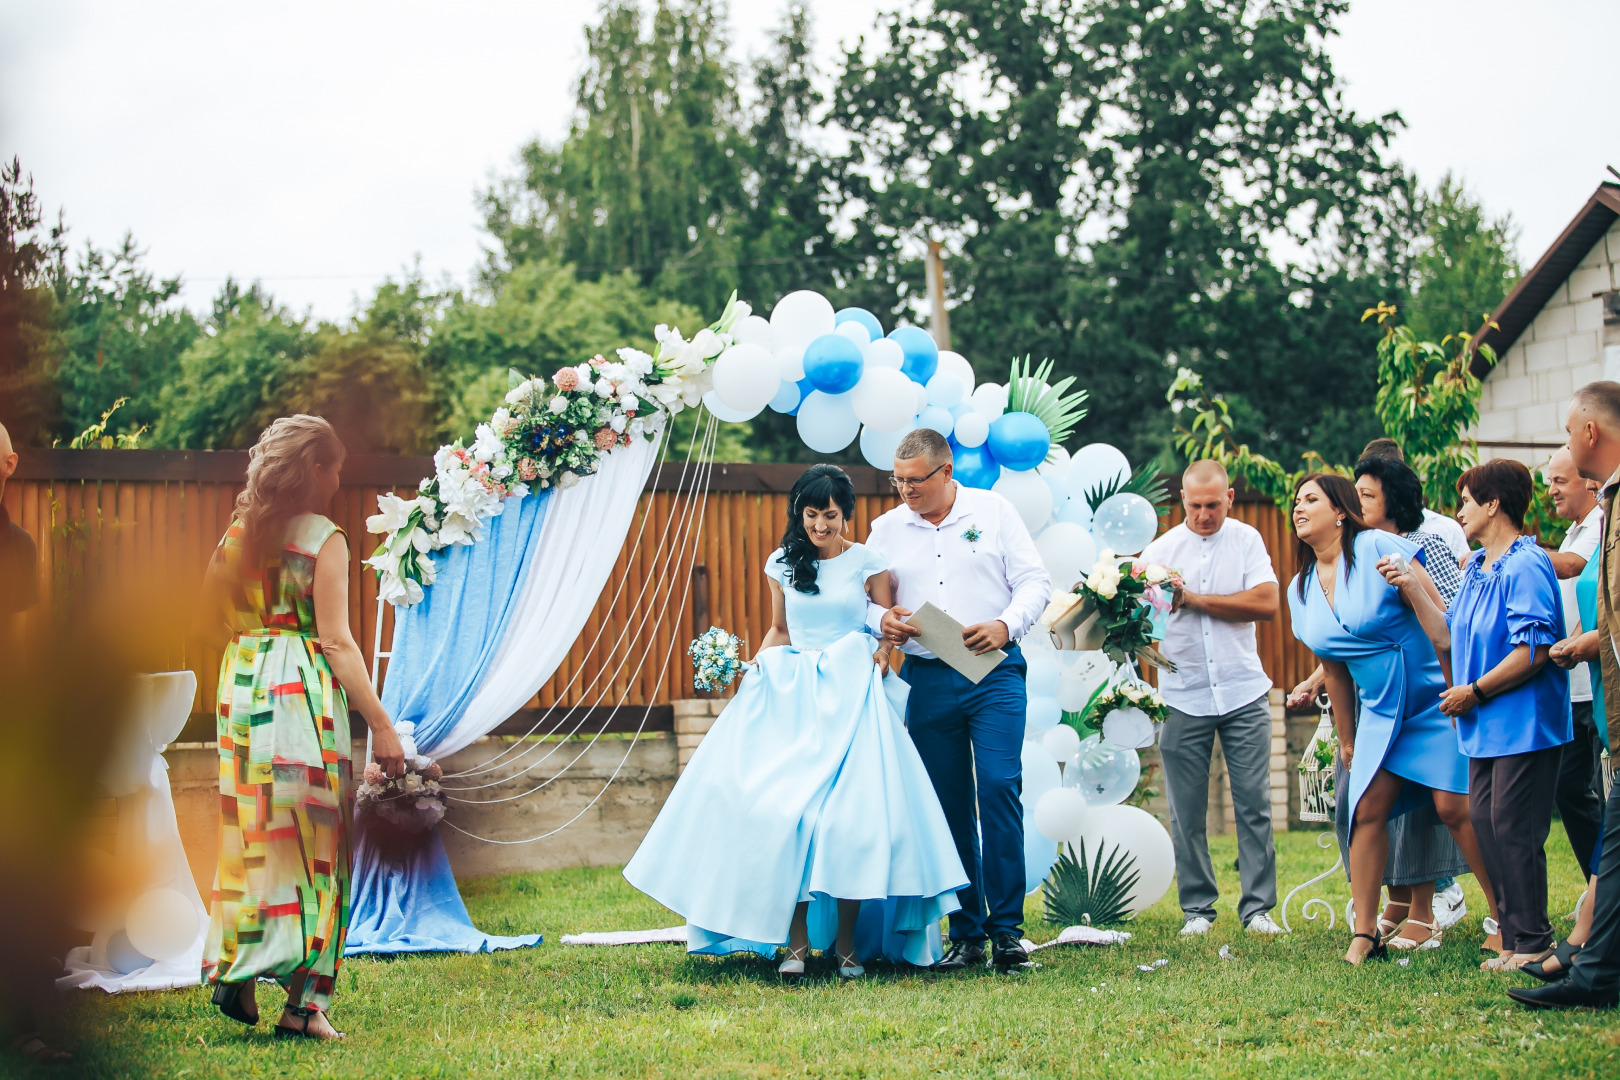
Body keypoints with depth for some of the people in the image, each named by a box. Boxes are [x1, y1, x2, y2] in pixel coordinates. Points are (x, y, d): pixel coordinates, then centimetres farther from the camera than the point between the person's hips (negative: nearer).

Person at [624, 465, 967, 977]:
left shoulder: (868, 562, 4)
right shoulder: (783, 564, 12)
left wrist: (883, 652, -14)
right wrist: (754, 667, 5)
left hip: (851, 696, -2)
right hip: (791, 695, 3)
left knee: (851, 812, -12)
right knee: (783, 807, -11)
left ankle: (847, 940, -4)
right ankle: (796, 939, -8)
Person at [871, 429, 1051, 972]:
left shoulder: (993, 511, 4)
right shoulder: (886, 529, 12)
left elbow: (1035, 581, 1)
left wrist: (1005, 625, -17)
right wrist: (882, 619, -10)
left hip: (994, 673, -3)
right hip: (926, 679, 3)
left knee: (999, 788, -14)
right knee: (948, 804, 3)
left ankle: (1006, 928, -8)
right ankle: (965, 934, 10)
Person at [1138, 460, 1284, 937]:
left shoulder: (1246, 540, 4)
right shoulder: (1160, 550, 5)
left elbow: (1266, 604, -9)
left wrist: (1193, 599, -10)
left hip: (1244, 693, 0)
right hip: (1183, 696, 1)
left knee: (1254, 804, 0)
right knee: (1186, 810, 3)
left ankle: (1258, 907, 6)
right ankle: (1197, 907, 12)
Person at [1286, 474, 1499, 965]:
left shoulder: (1378, 548, -11)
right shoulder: (1301, 589, 9)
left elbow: (1443, 623, -11)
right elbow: (1336, 671, 18)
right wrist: (1346, 739, 21)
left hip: (1434, 698, -6)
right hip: (1381, 712, 6)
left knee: (1455, 807, -13)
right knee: (1366, 809, -5)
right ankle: (1364, 934, 3)